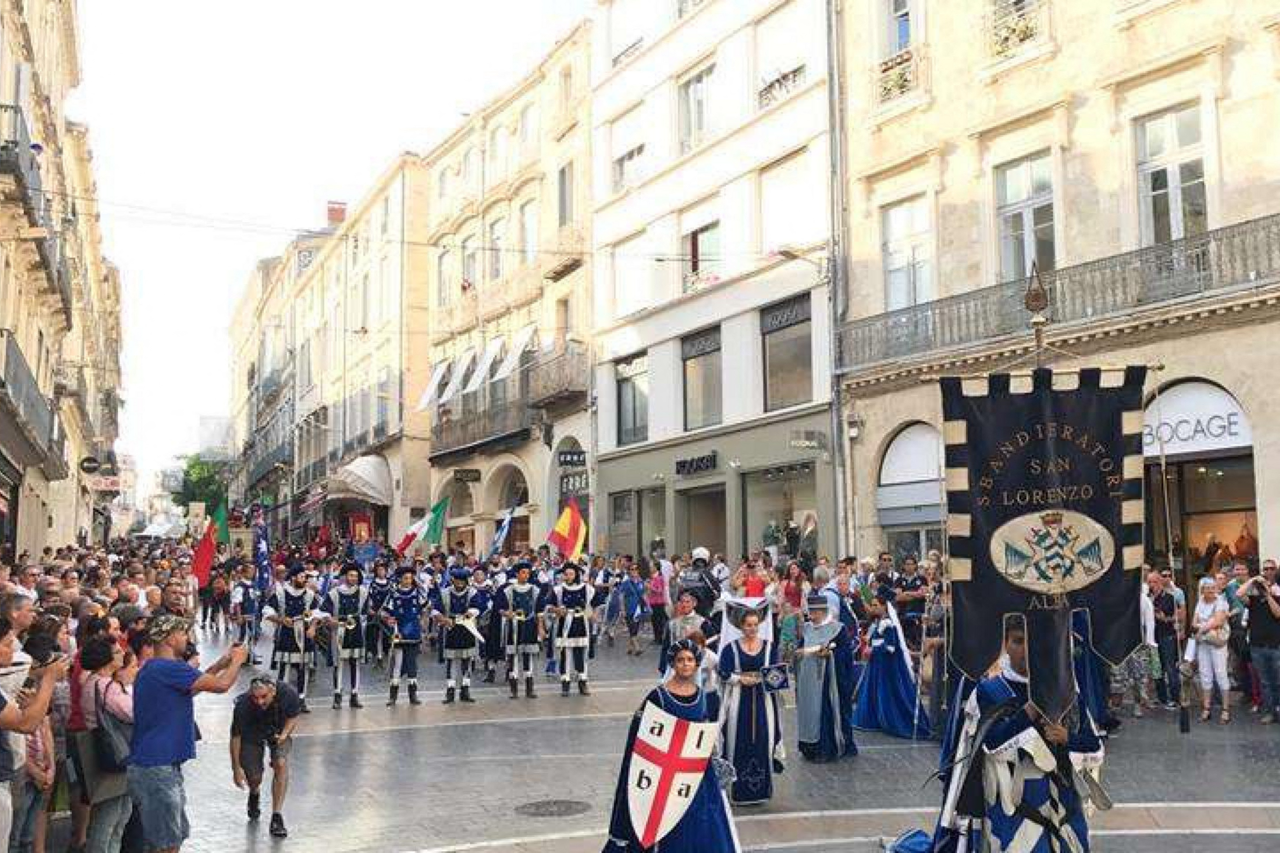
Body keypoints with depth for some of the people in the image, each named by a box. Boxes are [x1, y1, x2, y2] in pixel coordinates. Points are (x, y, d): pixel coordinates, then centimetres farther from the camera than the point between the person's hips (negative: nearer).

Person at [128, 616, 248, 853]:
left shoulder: (151, 668, 14)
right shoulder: (169, 668, -18)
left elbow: (188, 690, 28)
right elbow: (221, 685, -19)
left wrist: (221, 664, 22)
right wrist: (237, 660, 0)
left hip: (164, 765, 10)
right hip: (156, 769, -10)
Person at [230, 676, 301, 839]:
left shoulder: (288, 694, -32)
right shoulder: (243, 705, -35)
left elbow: (294, 716, -8)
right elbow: (235, 736, -20)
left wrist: (285, 733, -25)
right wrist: (236, 768, -16)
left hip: (278, 731, 1)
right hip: (252, 735, 0)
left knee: (281, 764, -23)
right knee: (254, 778, -6)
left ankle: (276, 817, -16)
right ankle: (254, 795, 35)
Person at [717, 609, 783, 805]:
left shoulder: (769, 647, 9)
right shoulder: (731, 648, 3)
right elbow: (724, 674, -2)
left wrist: (763, 678, -16)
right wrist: (741, 679, -16)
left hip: (763, 701, 2)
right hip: (739, 702, -2)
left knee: (762, 742, 0)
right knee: (739, 743, -3)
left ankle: (760, 789, 12)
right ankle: (739, 791, 5)